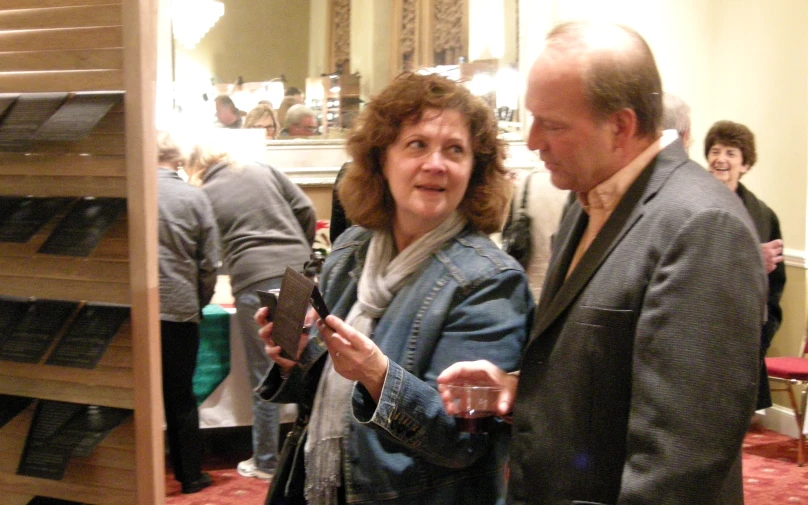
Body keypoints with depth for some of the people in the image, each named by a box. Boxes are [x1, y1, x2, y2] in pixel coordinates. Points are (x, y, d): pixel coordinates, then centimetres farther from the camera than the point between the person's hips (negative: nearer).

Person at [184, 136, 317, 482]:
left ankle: (266, 463, 15)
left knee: (264, 377, 5)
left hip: (254, 283, -3)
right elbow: (305, 210, 12)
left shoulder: (205, 195, 8)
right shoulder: (262, 171, 15)